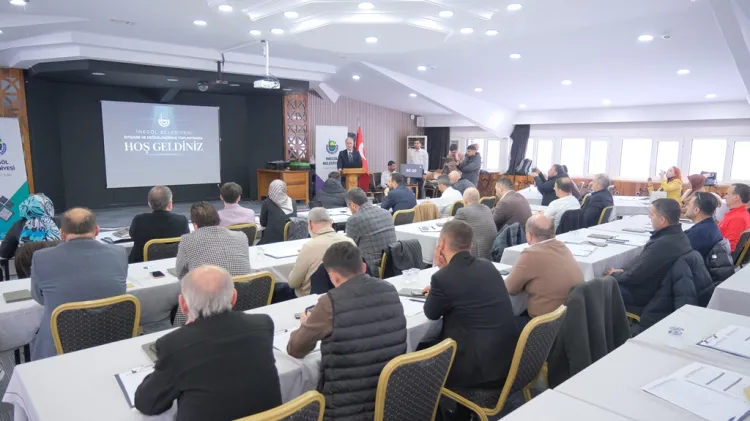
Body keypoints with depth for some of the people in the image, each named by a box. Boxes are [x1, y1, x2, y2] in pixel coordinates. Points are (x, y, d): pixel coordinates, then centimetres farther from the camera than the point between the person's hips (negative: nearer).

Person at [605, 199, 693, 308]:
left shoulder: (661, 244, -32)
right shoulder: (680, 236, -1)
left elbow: (633, 276, -23)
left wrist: (614, 275, -6)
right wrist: (623, 270, 4)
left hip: (642, 295, -9)